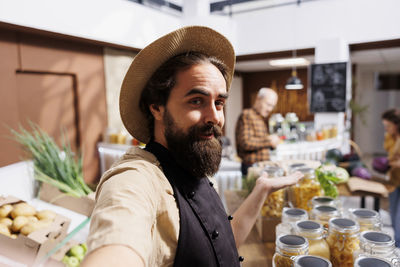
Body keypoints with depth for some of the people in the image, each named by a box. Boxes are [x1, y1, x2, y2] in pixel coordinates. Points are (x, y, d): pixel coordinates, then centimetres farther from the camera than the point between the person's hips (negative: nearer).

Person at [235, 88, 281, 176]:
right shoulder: (247, 115, -11)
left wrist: (273, 142, 7)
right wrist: (269, 140, -14)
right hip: (252, 167, -9)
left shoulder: (262, 118, 19)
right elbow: (246, 143, -23)